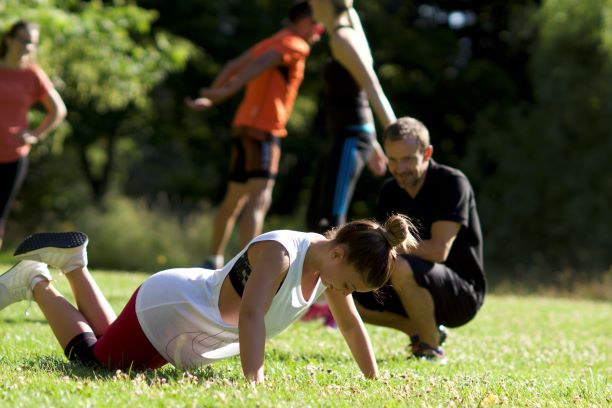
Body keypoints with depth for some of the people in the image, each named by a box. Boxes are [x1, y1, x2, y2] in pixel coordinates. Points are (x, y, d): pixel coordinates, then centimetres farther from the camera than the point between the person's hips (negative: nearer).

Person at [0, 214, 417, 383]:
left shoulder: (329, 264, -12)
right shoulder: (279, 252, -36)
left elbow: (352, 326, 0)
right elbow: (250, 316, -49)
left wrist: (375, 382, -1)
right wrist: (254, 380, -59)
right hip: (165, 309, -8)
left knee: (112, 345, 27)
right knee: (91, 356, 4)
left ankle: (72, 261, 34)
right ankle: (36, 283, 20)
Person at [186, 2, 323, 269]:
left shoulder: (272, 42, 21)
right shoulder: (295, 45, -6)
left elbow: (233, 67, 18)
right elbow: (260, 64, -21)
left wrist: (211, 96, 18)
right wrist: (227, 91, -30)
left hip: (244, 125, 10)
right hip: (263, 129, -10)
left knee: (234, 199, 17)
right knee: (259, 199, -17)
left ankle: (214, 261, 24)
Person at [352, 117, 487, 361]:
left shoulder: (452, 183, -16)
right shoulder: (390, 192, 4)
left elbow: (439, 249, -26)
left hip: (463, 294, -7)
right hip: (423, 291, 7)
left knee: (402, 268, -35)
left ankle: (431, 349, -14)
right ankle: (420, 332, 9)